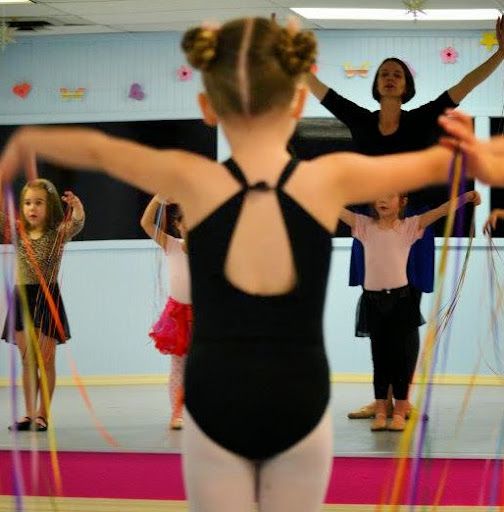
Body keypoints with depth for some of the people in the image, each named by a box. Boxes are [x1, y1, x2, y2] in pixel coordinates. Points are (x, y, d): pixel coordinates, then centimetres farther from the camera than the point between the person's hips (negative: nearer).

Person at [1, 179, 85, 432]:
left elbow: (76, 224, -22)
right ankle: (29, 414, 12)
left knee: (45, 361, 1)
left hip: (46, 297, -4)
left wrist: (77, 207, -43)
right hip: (22, 297, 4)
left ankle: (43, 415, 7)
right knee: (28, 361, 8)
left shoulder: (57, 233, -4)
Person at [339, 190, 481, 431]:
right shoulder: (364, 226, 5)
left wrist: (465, 197, -25)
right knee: (379, 356, 9)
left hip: (401, 298, -2)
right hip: (373, 300, 2)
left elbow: (440, 211, -11)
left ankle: (400, 411, 9)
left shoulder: (409, 226, -1)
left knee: (401, 355, 2)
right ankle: (380, 411, 15)